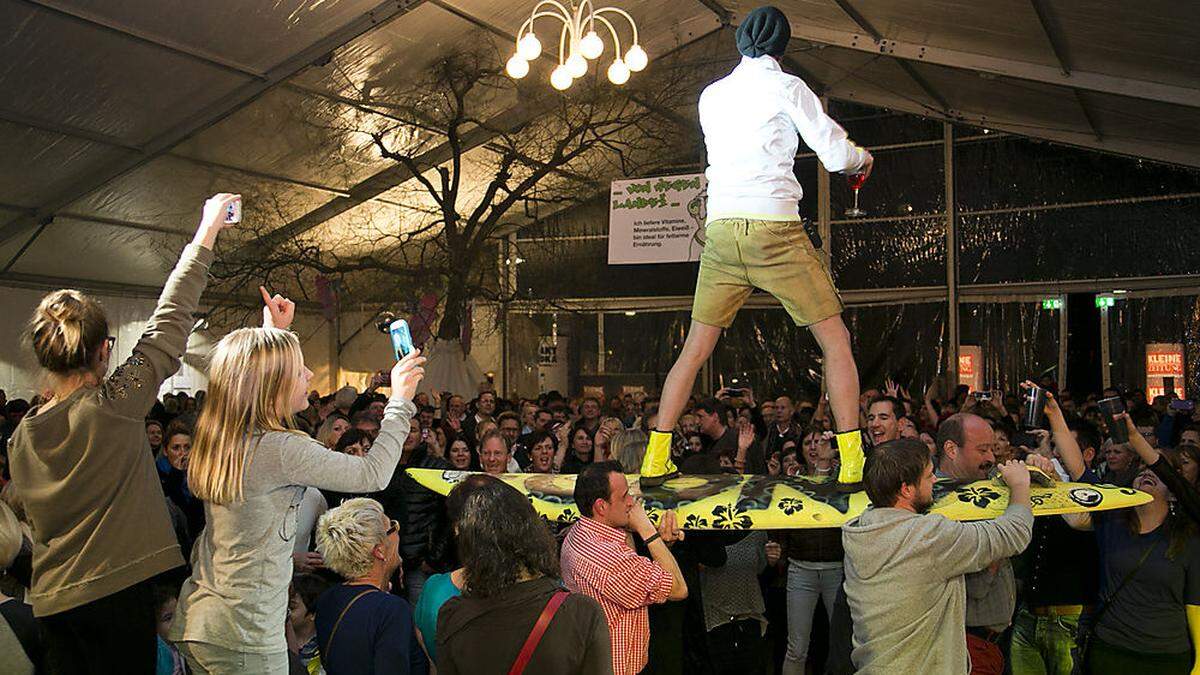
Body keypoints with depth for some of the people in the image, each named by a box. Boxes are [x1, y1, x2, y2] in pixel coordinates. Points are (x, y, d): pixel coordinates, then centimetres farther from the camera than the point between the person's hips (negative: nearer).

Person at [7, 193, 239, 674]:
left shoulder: (21, 436, 3)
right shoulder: (114, 407, -15)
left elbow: (38, 524, 14)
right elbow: (170, 321, -9)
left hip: (52, 599, 6)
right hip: (117, 592, -6)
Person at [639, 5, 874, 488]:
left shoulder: (711, 95, 17)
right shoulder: (785, 87, 3)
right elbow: (836, 155, 1)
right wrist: (862, 158, 22)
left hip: (721, 230, 5)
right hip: (774, 229, -4)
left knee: (694, 350, 11)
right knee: (836, 342, 5)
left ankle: (655, 462, 11)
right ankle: (852, 465, -1)